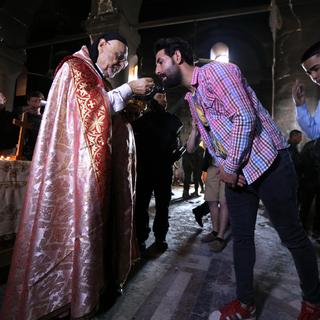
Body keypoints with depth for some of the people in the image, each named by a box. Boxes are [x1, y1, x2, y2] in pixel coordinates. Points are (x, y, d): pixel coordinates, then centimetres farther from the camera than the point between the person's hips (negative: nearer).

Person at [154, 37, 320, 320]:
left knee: (292, 235, 6)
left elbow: (245, 118, -20)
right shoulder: (191, 97, 17)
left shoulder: (216, 71, -9)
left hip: (267, 164, -8)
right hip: (234, 173, 8)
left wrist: (230, 167, -15)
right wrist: (224, 168, 2)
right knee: (241, 237, 12)